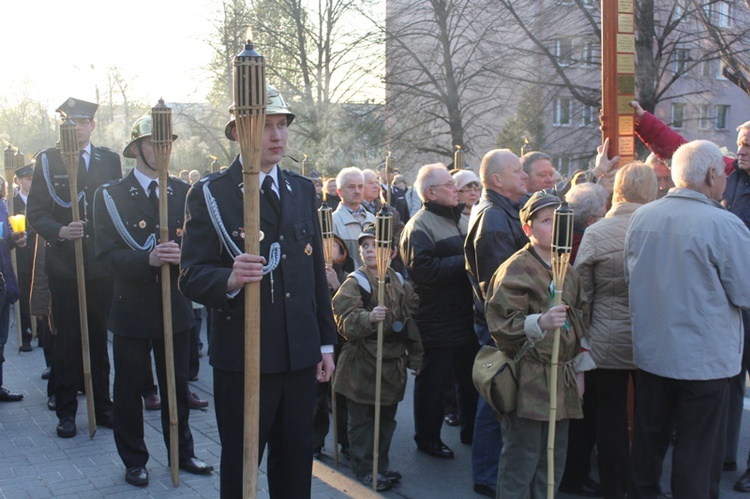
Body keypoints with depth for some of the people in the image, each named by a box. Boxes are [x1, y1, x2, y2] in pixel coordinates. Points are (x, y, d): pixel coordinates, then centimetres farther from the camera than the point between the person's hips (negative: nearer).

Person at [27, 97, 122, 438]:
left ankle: (102, 406, 21)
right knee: (67, 341, 5)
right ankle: (66, 412, 16)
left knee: (99, 339, 9)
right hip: (63, 265, -2)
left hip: (102, 265, 2)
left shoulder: (109, 160, 8)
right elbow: (35, 213, -3)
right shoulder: (48, 161, 2)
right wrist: (59, 232, -22)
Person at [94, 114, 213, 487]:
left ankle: (182, 452, 29)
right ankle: (134, 460, 24)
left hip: (176, 305, 3)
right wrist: (147, 259, -26)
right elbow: (106, 252, -11)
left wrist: (180, 254, -20)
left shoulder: (183, 192, 6)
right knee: (129, 387, 8)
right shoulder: (110, 196, -3)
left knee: (177, 385, 13)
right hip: (132, 306, -2)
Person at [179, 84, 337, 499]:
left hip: (301, 355, 5)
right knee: (240, 465, 10)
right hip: (242, 358, -4)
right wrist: (229, 279, -34)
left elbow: (317, 271, 13)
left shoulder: (303, 190, 10)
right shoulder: (209, 194, -6)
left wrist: (326, 342, 11)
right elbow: (191, 277, -13)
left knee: (296, 464, 15)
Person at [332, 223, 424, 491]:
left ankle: (381, 464, 29)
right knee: (362, 419, 3)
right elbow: (344, 319, -19)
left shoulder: (399, 282, 7)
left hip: (393, 362, 5)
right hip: (362, 363, -5)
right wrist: (368, 318, -36)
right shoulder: (354, 283, -8)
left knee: (387, 417, 15)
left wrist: (415, 357, 13)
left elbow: (410, 320, 13)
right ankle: (365, 468, 16)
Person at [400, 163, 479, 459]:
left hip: (465, 316, 9)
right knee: (432, 381, 5)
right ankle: (427, 437, 20)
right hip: (437, 321, -8)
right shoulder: (419, 225, -14)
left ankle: (471, 431, 33)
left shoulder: (459, 218, 15)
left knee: (469, 376, 18)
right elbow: (424, 269, -27)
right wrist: (465, 261, -21)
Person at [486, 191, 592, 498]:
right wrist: (540, 323, -33)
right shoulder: (515, 270, -10)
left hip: (562, 380, 8)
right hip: (529, 383, -7)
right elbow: (501, 324, -18)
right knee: (522, 460, -1)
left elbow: (580, 323, 23)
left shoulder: (568, 272, 14)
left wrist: (580, 368, 19)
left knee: (553, 464, 15)